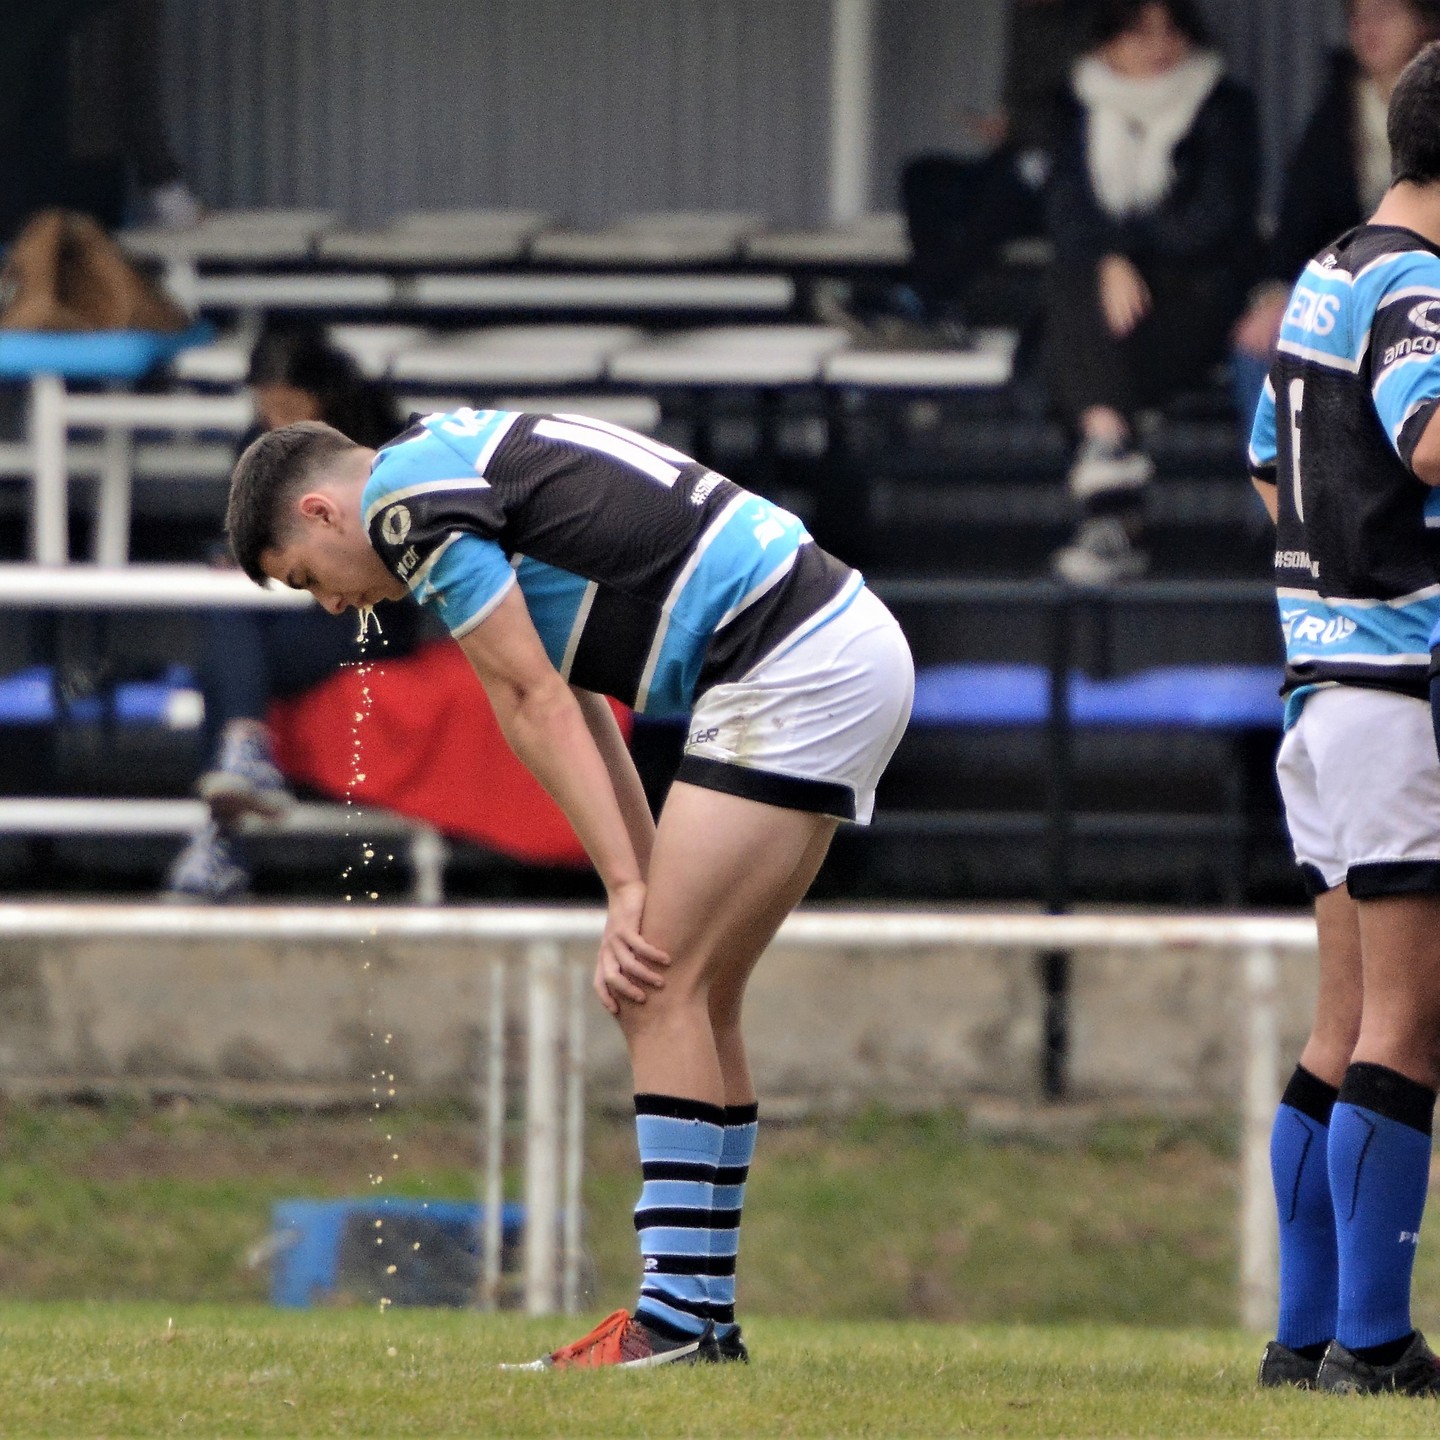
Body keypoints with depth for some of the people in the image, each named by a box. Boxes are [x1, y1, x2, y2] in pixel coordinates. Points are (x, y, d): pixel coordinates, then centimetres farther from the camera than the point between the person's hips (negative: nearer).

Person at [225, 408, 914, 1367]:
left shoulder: (407, 496, -7)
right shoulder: (475, 465, 23)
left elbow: (535, 704, -9)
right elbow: (576, 713, 18)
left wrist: (627, 892, -8)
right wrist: (646, 903, 10)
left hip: (794, 666, -10)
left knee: (665, 992, -10)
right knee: (689, 997, 12)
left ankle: (676, 1316, -12)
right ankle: (707, 1312, 13)